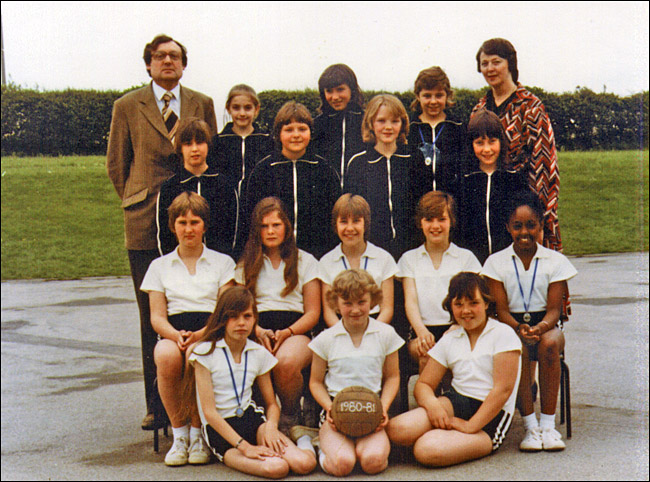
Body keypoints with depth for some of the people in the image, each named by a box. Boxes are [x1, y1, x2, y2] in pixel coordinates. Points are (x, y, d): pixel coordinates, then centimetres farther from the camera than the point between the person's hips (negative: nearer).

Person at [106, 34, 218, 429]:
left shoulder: (202, 104, 11)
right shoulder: (128, 107, 7)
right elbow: (116, 163, 13)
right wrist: (137, 203, 10)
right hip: (147, 224, -1)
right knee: (153, 317, 2)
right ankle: (157, 404, 10)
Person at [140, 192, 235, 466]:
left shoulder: (223, 263, 16)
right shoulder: (160, 266, 20)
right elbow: (157, 316, 9)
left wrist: (200, 335, -16)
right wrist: (176, 335, -14)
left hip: (210, 333, -1)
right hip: (173, 333, 2)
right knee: (166, 356, -35)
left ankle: (197, 433, -18)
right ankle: (179, 433, -19)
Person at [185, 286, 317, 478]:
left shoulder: (259, 354, 7)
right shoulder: (205, 352, -7)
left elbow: (272, 404, 14)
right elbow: (209, 411, -12)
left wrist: (271, 425, -12)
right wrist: (244, 446, -20)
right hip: (219, 430, -3)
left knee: (305, 464, -23)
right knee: (275, 468, -31)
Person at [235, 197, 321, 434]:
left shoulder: (305, 261, 15)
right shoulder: (246, 264, 21)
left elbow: (313, 313, 8)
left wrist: (287, 332, -11)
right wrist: (259, 331, -9)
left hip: (296, 332, -1)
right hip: (257, 331, 1)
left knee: (286, 362, -38)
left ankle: (290, 417, -9)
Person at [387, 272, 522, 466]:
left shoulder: (503, 334, -4)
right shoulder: (448, 340, 13)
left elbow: (503, 389, -12)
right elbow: (423, 384, 10)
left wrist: (470, 426, -16)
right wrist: (432, 403, -16)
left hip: (491, 415, -5)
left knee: (427, 450, -31)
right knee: (398, 429, -25)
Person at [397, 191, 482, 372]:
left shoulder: (465, 257, 16)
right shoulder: (409, 259, 18)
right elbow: (410, 301, 5)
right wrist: (421, 330, -17)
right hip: (423, 329, 0)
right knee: (427, 354, -34)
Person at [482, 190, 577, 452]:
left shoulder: (555, 261, 4)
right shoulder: (496, 262, 4)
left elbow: (554, 309, -3)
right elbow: (501, 310, -3)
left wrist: (539, 328, -26)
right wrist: (518, 328, -25)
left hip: (546, 325, 1)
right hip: (511, 326, 0)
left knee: (549, 343, -35)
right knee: (518, 349, -35)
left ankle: (548, 425, -28)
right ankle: (530, 425, -26)